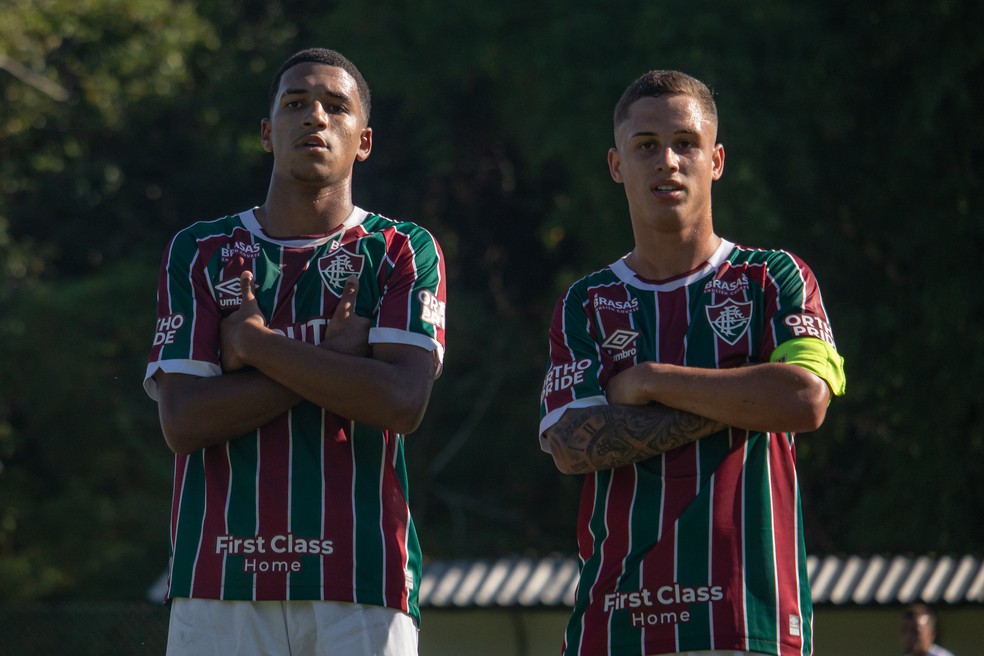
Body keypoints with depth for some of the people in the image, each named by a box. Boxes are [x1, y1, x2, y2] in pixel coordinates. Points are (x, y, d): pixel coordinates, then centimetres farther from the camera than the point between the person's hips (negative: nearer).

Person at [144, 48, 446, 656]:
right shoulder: (200, 252, 11)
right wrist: (333, 359, -5)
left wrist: (257, 344, -4)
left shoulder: (404, 253, 8)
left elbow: (403, 401, -9)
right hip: (220, 583, 1)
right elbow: (183, 421, -1)